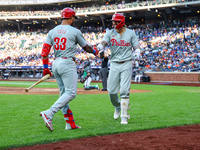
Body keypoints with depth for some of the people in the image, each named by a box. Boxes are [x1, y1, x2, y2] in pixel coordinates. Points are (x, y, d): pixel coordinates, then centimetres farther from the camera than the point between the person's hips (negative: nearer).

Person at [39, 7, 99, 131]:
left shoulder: (52, 31, 10)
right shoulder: (75, 31, -3)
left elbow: (45, 51, 4)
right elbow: (86, 48, 9)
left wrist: (45, 68, 8)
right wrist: (95, 52, 29)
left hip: (56, 64, 7)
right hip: (67, 64, -7)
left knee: (64, 94, 12)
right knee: (71, 93, -7)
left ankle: (70, 123, 13)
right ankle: (49, 114, -22)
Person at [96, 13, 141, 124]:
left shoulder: (131, 33, 3)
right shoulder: (110, 33, 4)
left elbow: (136, 46, 5)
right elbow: (104, 42, -15)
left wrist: (137, 52, -19)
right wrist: (99, 47, -39)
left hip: (126, 64, -2)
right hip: (114, 64, 2)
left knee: (124, 90, -10)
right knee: (111, 91, 1)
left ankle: (124, 116, -4)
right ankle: (117, 107, 32)